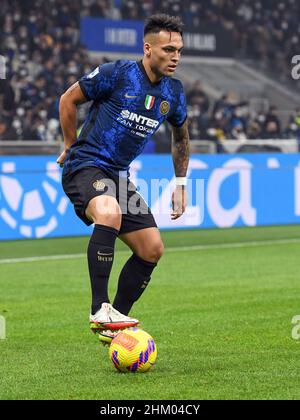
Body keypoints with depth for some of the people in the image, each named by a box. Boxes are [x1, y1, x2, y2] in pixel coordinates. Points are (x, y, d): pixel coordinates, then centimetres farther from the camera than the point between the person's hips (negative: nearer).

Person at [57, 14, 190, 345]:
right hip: (85, 166, -7)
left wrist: (180, 184, 21)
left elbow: (181, 137, 25)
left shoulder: (174, 92, 5)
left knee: (152, 249, 1)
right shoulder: (116, 74, -13)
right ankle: (100, 310, -33)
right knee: (109, 214, -37)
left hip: (119, 175, 7)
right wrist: (70, 147, 7)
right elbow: (68, 100, 0)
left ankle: (112, 325, 15)